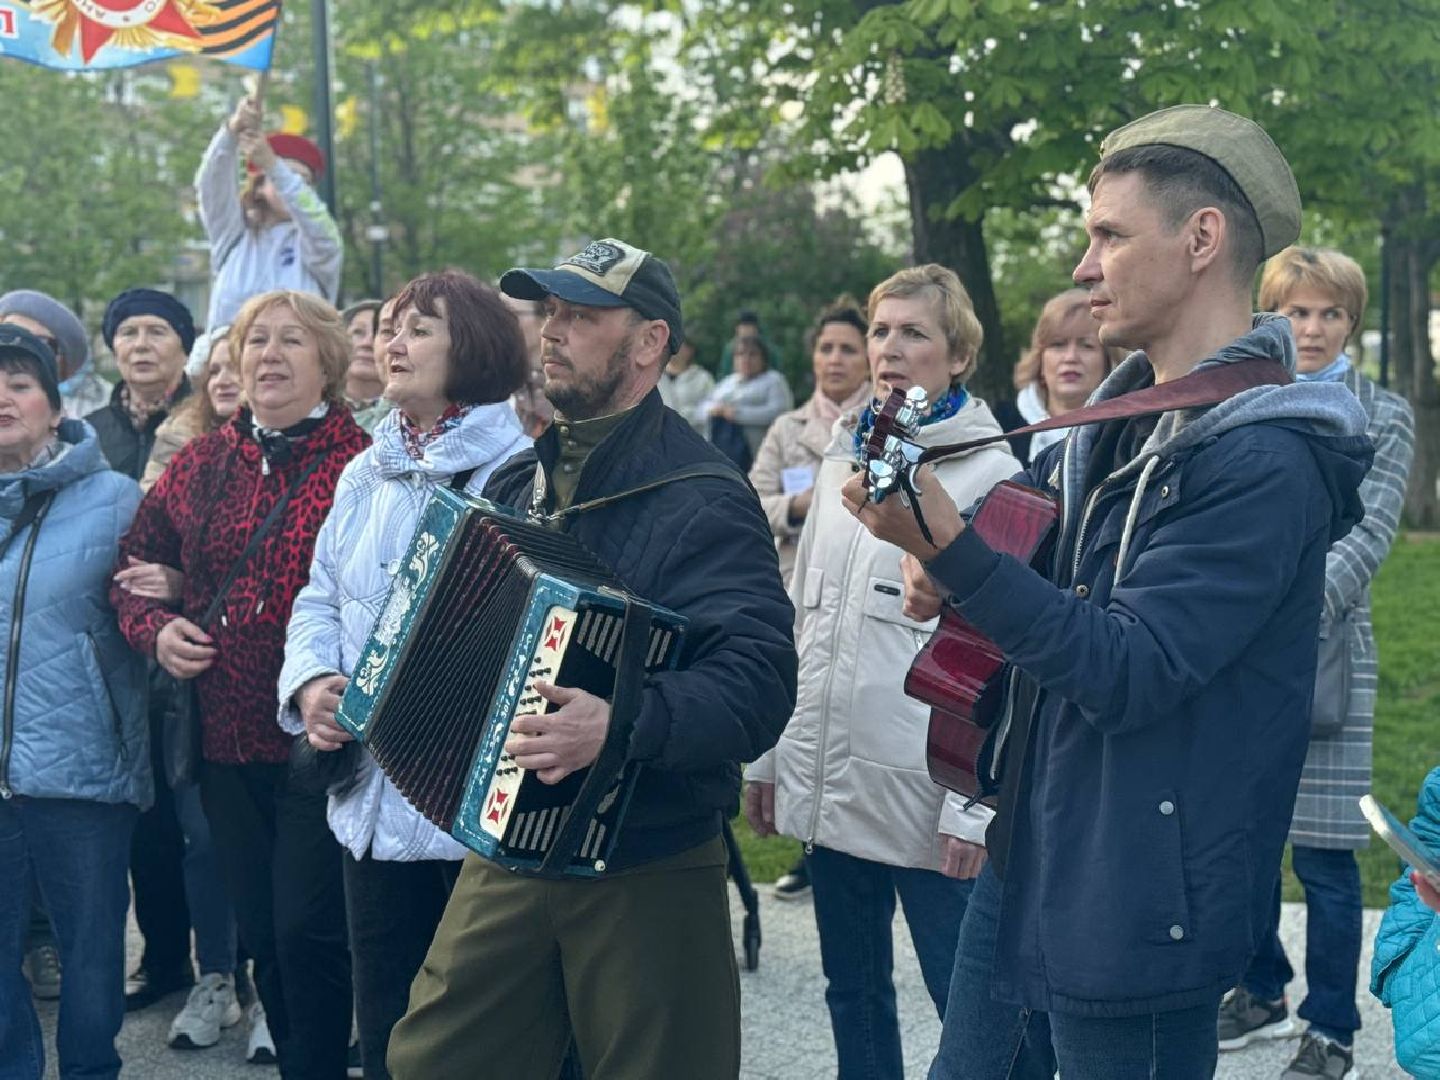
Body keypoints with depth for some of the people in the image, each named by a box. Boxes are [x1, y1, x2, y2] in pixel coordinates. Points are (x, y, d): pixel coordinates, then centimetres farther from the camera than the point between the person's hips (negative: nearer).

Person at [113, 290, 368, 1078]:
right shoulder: (201, 465, 9)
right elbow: (134, 565, 17)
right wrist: (154, 628, -1)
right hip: (228, 740, 5)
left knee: (306, 932, -4)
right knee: (261, 936, 14)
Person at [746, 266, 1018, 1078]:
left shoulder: (990, 477, -8)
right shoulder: (842, 461, 12)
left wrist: (976, 804, -15)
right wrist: (769, 755, 15)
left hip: (924, 794, -6)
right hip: (829, 786, 7)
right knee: (852, 994, 16)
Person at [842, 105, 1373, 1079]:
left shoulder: (1266, 459, -20)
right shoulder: (1125, 414, 8)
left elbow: (1126, 672, -24)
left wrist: (947, 545, -31)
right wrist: (944, 562, -4)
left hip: (1136, 916, -8)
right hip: (1022, 864, 8)